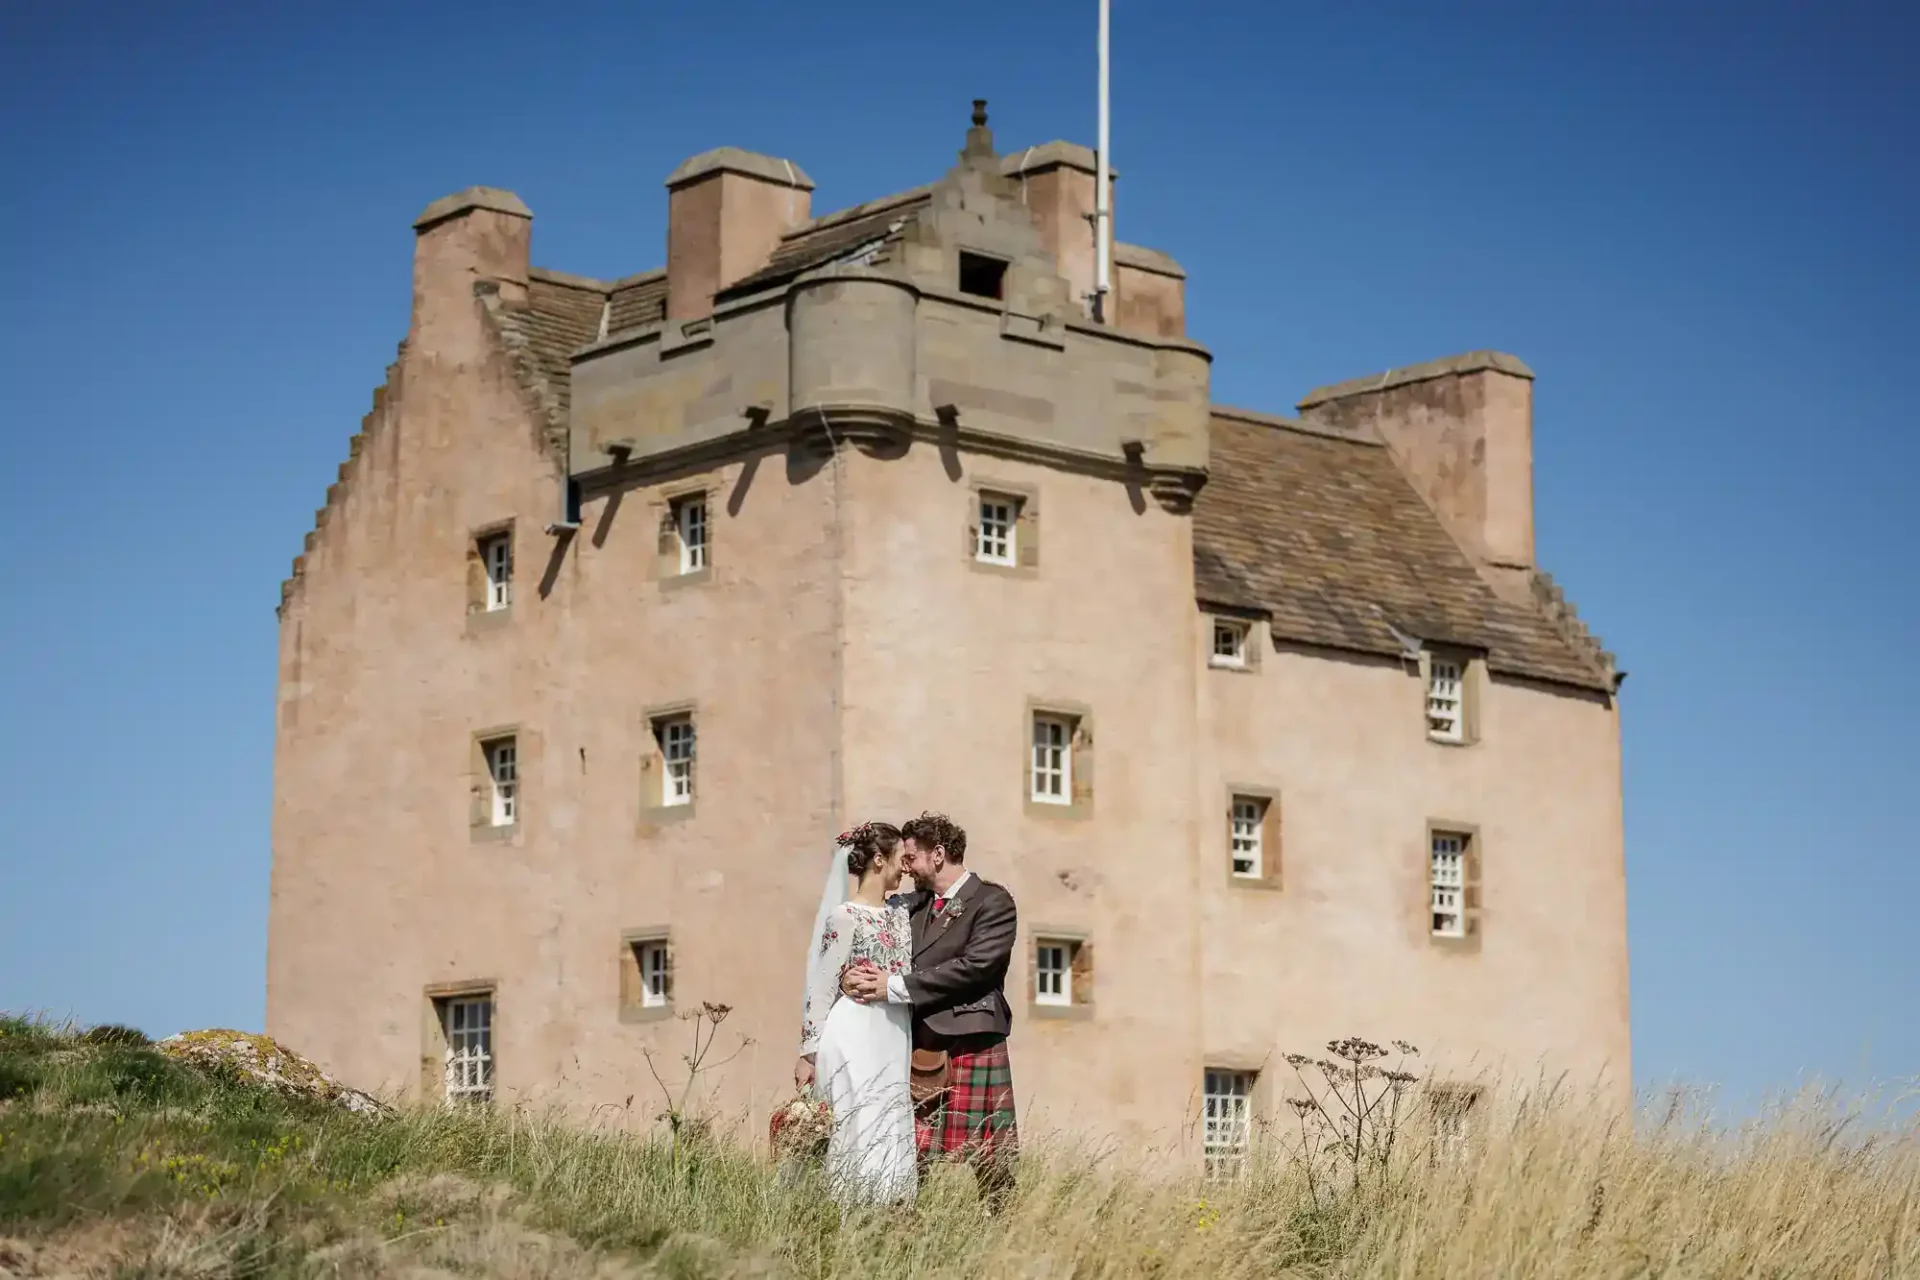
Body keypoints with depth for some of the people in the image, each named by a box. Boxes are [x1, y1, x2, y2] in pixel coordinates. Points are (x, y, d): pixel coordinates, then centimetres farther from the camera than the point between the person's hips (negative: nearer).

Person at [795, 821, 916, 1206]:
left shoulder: (902, 911, 13)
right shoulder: (845, 916, -7)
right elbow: (822, 987, -7)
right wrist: (808, 1052, -8)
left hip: (894, 1040, 7)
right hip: (855, 1038, -7)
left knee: (890, 1138, 5)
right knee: (859, 1135, -9)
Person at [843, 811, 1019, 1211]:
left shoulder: (992, 901, -2)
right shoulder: (912, 904, 18)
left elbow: (975, 966, -15)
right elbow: (869, 948, 16)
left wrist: (895, 986, -16)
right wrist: (854, 975, -10)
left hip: (971, 1045, -6)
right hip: (918, 1046, 6)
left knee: (989, 1162, -3)